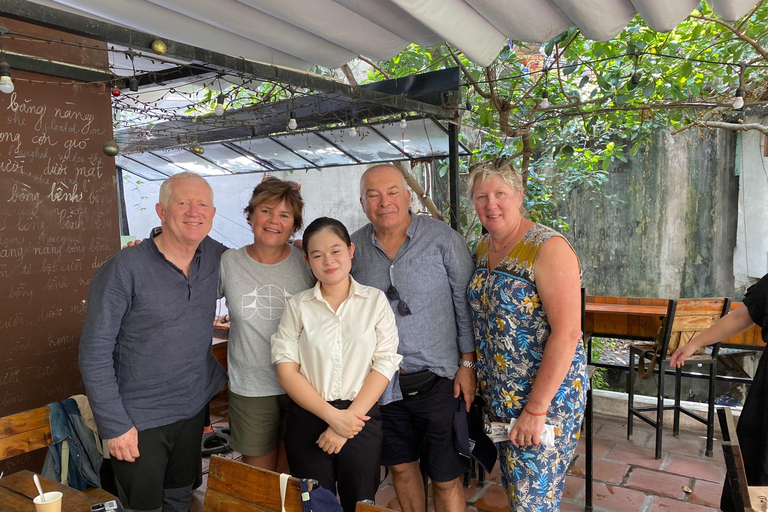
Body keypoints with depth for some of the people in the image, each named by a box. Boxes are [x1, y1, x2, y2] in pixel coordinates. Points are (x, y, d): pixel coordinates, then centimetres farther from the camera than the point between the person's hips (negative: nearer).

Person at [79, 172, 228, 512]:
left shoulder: (214, 256, -4)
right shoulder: (124, 269, -20)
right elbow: (94, 353, -16)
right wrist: (114, 425, -15)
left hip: (194, 408, 5)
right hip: (139, 420, -5)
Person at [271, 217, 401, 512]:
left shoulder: (375, 301, 0)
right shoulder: (298, 306, 1)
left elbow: (384, 364, -5)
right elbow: (286, 371, -4)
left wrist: (349, 419, -12)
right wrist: (333, 416, -14)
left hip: (361, 419, 0)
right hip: (309, 419, 0)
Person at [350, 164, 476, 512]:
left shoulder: (443, 239, -10)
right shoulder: (354, 247, 1)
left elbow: (467, 304, -5)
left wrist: (468, 363, -7)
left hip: (437, 379, -3)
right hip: (383, 383, 4)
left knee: (446, 479, 7)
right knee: (401, 467, 19)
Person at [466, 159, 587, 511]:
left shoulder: (548, 248, -18)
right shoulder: (483, 248, 6)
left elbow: (567, 333, -23)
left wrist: (536, 409, -23)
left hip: (547, 393, -7)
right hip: (496, 396, 7)